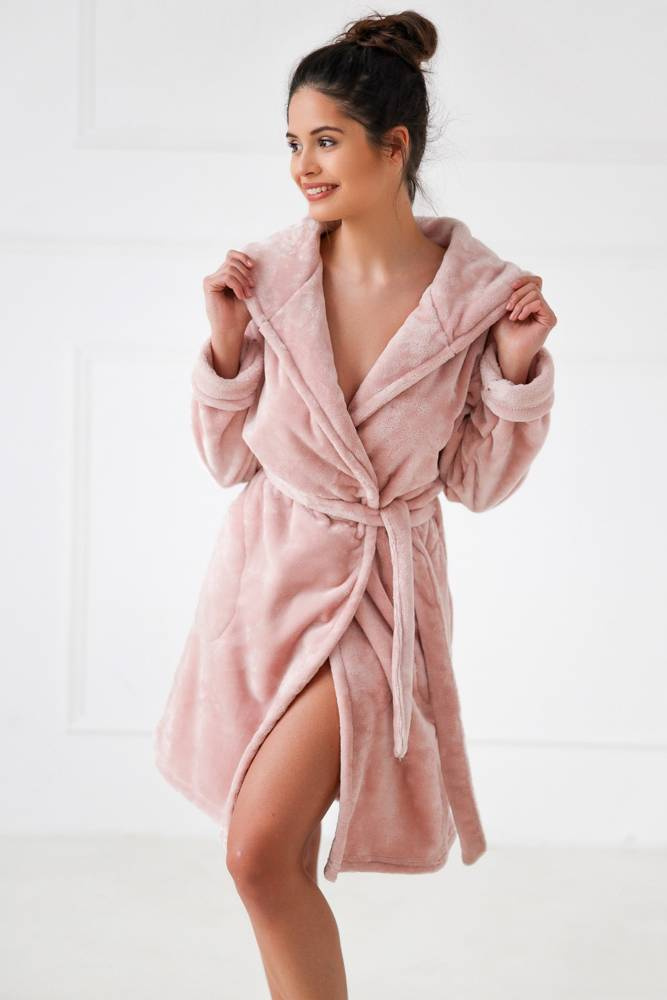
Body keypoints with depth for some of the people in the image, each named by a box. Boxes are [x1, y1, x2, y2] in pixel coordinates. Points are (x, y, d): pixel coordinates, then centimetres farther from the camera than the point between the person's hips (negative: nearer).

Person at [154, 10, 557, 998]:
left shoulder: (480, 294, -11)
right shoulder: (270, 274, -6)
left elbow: (478, 481, -1)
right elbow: (230, 458, 3)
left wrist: (519, 367, -14)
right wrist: (228, 340, -10)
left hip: (379, 589, -3)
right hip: (266, 573, 3)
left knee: (262, 851, -13)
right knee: (282, 861, 15)